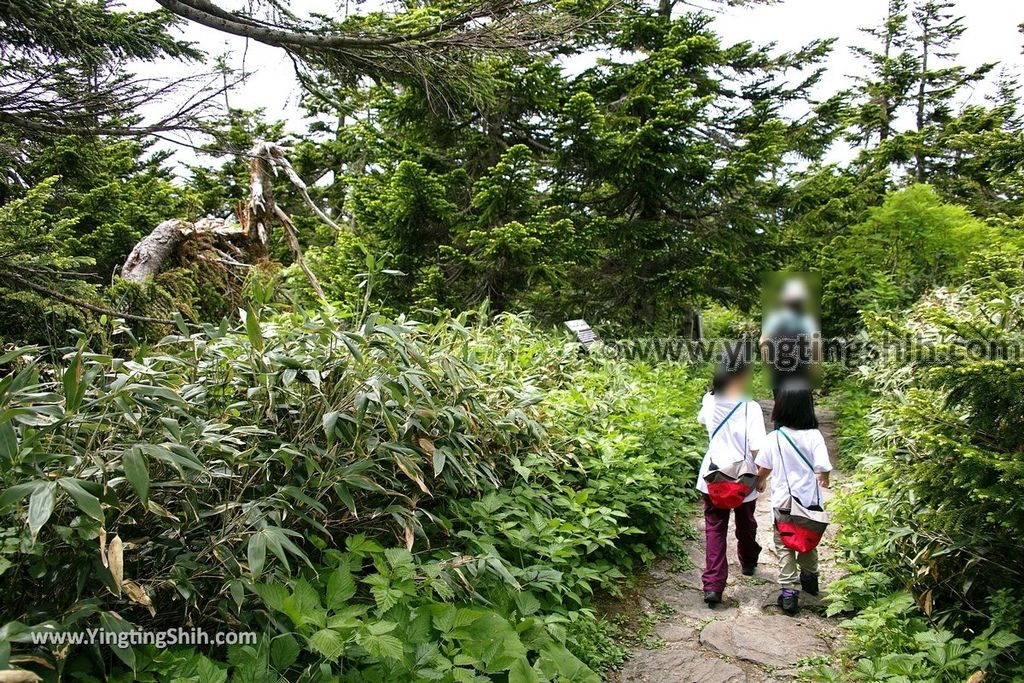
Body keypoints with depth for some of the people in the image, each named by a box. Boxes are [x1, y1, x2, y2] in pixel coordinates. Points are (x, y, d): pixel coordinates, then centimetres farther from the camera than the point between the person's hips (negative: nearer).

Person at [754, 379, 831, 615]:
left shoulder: (774, 438, -12)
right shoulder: (814, 436, -15)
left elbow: (762, 468, 0)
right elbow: (823, 468, -16)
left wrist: (761, 481, 23)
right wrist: (823, 481, 9)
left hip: (783, 501, -1)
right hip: (809, 500, 1)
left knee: (784, 546, 8)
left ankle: (789, 591, 2)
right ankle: (809, 578, 43)